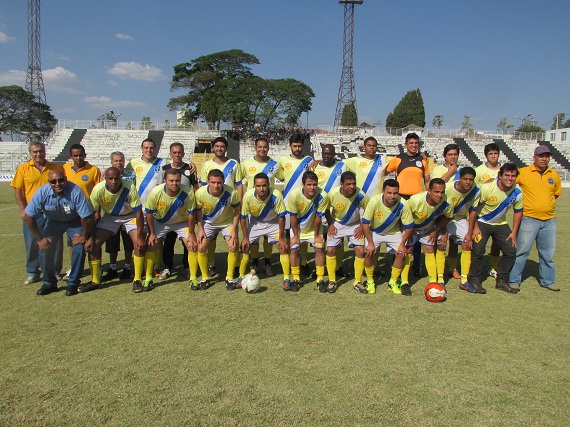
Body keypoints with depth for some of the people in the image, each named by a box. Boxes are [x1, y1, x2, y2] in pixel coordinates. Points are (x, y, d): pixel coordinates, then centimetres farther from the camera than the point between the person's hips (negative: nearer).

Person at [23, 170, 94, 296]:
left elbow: (87, 217, -26)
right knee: (45, 248, -11)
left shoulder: (75, 191, -34)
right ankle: (49, 283, 8)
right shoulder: (42, 192, -26)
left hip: (74, 221, -2)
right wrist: (39, 238, -12)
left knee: (79, 247, -18)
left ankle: (73, 283, -2)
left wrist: (84, 236, -16)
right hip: (53, 222, 2)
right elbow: (28, 216, -16)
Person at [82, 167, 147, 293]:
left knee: (140, 244, -21)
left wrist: (140, 237, -25)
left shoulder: (129, 188, -30)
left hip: (130, 216, -2)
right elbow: (92, 214, -13)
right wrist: (90, 238, -15)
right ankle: (95, 281, 10)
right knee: (94, 244, -8)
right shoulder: (98, 190, -24)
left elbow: (138, 212, -23)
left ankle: (137, 280, -5)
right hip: (109, 216, 2)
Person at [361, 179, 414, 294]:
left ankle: (393, 282, 9)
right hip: (374, 232, -1)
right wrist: (370, 243, -21)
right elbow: (365, 223, -22)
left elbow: (409, 226, -13)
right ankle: (370, 281, 4)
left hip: (394, 232, 1)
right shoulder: (374, 201, -32)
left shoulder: (403, 204, -28)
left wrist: (402, 244, -13)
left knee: (402, 253, -14)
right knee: (369, 252, -20)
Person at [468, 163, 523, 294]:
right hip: (482, 223, -4)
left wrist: (514, 233, 2)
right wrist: (475, 227, -17)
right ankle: (474, 281, 4)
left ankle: (502, 281, 15)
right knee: (478, 250, -15)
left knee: (511, 250, -2)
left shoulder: (517, 193, -10)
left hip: (501, 224, 5)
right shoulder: (487, 188, -24)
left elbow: (518, 212, 5)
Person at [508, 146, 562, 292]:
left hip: (549, 220, 4)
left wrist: (546, 204, 13)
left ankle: (547, 281, 29)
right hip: (529, 219, -4)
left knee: (547, 253, 14)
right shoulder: (523, 172, -5)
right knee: (521, 251, -3)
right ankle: (514, 281, 7)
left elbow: (557, 192, 22)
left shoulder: (554, 175, 8)